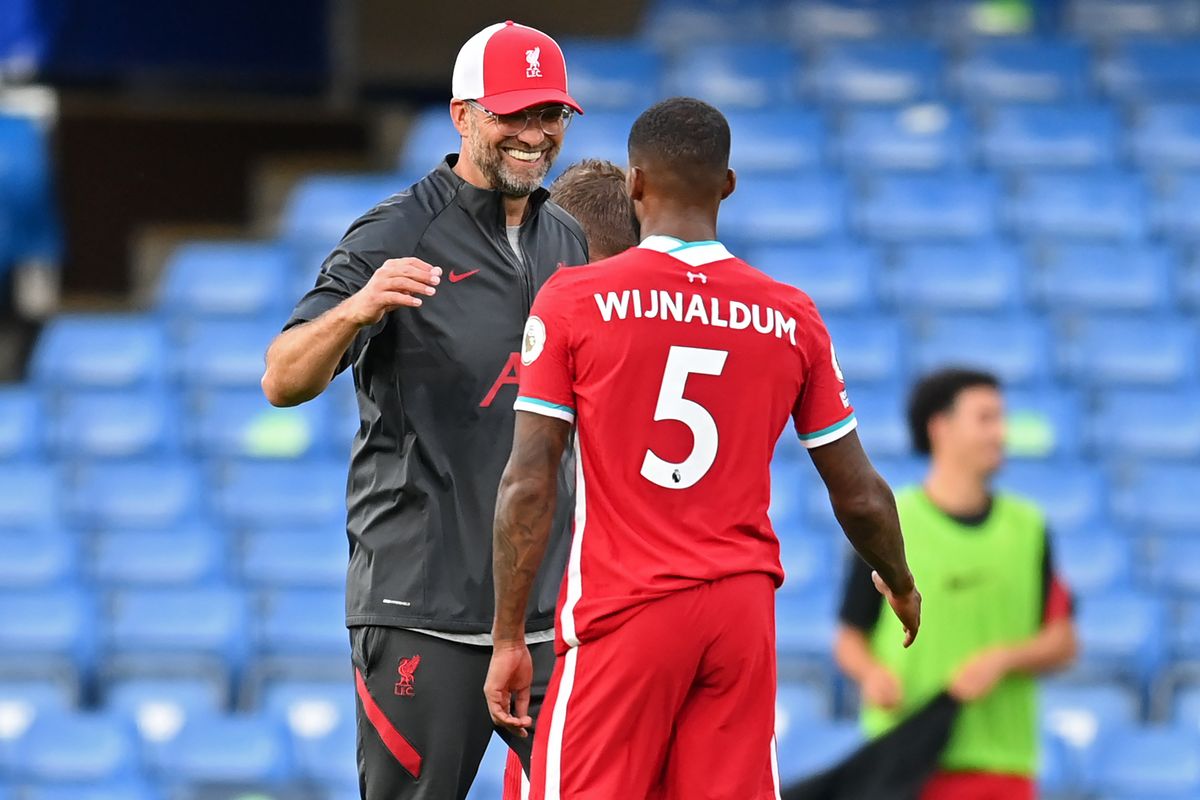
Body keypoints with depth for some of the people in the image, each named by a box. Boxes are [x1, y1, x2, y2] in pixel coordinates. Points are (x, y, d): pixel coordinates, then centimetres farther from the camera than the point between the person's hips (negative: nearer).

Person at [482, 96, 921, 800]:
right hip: (744, 611, 3)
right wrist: (901, 585, 30)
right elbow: (859, 496, 10)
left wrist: (509, 636, -2)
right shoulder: (791, 319, 4)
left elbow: (527, 485, -8)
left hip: (623, 611, -3)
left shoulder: (572, 301, -4)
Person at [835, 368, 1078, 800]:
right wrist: (874, 674, -17)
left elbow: (1061, 643, 8)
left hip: (1003, 760, 3)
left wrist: (1002, 660, -11)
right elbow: (850, 638, 5)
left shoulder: (1027, 528, 9)